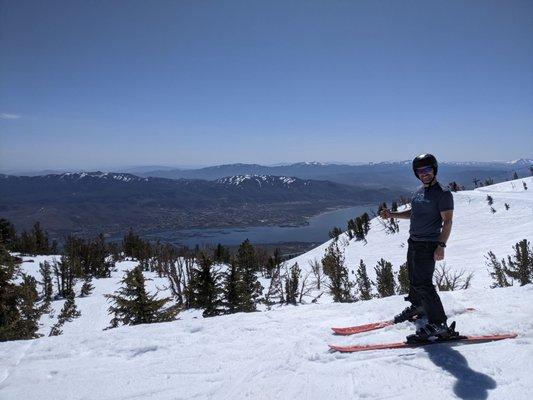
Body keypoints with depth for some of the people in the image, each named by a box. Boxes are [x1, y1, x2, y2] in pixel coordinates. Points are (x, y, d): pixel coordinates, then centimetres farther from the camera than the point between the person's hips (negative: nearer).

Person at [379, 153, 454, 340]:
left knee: (422, 282, -12)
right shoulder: (419, 191, 13)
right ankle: (417, 307, 43)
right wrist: (392, 214, 11)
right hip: (413, 241, 8)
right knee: (413, 278, 20)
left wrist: (441, 245, -23)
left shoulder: (443, 194, -12)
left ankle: (438, 324, -3)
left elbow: (447, 221, -15)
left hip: (428, 245, -8)